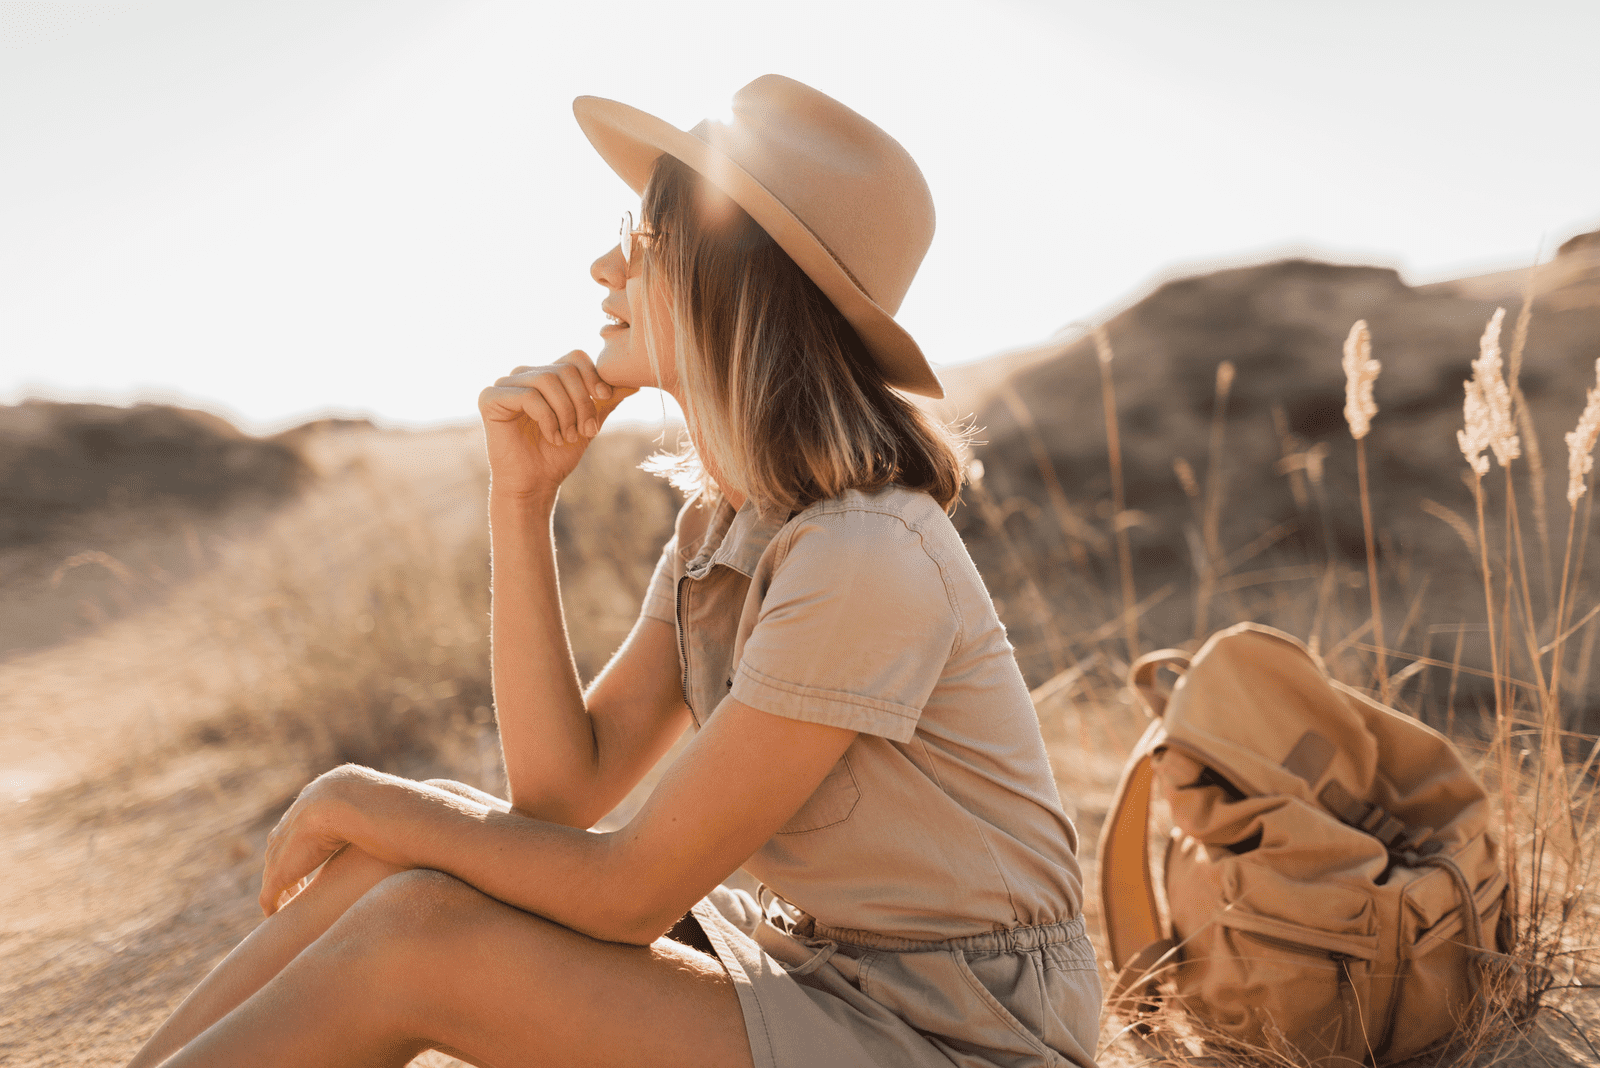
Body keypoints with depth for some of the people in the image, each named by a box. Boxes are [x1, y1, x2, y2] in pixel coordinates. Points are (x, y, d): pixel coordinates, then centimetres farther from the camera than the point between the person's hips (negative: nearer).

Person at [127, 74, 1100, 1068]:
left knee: (417, 935, -18)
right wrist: (523, 499, -8)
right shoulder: (722, 521, 4)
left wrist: (363, 800, -8)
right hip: (816, 971, 7)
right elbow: (567, 787, -3)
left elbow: (630, 891, -20)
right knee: (414, 847, -8)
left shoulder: (867, 558, -25)